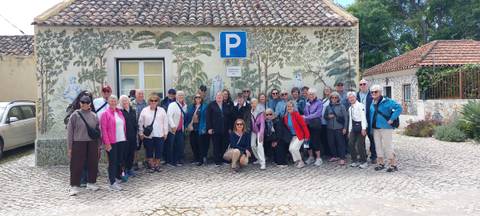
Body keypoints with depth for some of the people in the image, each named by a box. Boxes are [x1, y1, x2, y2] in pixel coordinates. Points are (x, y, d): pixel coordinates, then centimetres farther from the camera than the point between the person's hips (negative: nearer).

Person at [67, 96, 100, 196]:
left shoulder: (94, 116, 9)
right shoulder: (75, 115, -2)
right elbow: (70, 131, -1)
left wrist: (98, 146, 11)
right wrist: (70, 147, -5)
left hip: (92, 143, 4)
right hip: (78, 143, -4)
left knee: (93, 164, 8)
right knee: (77, 165, -3)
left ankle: (91, 183, 23)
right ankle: (74, 186, 5)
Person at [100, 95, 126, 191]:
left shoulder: (120, 112, 12)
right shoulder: (105, 113, -5)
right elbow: (103, 129, -9)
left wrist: (125, 137, 12)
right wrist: (107, 143, -14)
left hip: (121, 140, 6)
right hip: (111, 142, -5)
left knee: (119, 160, 13)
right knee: (112, 162, -3)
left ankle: (118, 177, 29)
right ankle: (112, 183, 1)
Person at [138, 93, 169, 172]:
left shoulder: (162, 110, 4)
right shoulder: (144, 110, 3)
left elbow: (165, 122, 6)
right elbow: (140, 123, 5)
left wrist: (165, 133, 3)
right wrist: (141, 133, 2)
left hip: (159, 135, 1)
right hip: (148, 135, 0)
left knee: (159, 151, 4)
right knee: (149, 151, 6)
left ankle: (157, 165, 18)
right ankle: (151, 166, 18)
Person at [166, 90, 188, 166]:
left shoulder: (185, 105, 12)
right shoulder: (172, 105, -7)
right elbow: (169, 116, -16)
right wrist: (173, 126, -23)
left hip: (180, 129, 6)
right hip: (172, 129, -5)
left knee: (181, 145, 2)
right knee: (171, 146, 1)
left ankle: (178, 160, 14)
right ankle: (170, 161, 12)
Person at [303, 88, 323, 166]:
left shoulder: (319, 103, -4)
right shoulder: (307, 103, 12)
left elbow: (317, 114, -16)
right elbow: (305, 114, 12)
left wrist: (306, 117, -19)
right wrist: (304, 120, -4)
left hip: (316, 125, -5)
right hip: (307, 125, 5)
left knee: (315, 141, -4)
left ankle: (318, 158, 8)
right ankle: (311, 157, 23)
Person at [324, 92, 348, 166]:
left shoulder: (341, 106, -1)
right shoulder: (328, 107, 8)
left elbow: (345, 117, -2)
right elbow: (324, 116, 17)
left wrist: (345, 128, -6)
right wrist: (328, 116, -6)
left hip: (339, 128, -4)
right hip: (330, 128, 4)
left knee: (341, 143, -4)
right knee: (331, 142, 8)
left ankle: (342, 158, 2)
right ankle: (334, 156, 24)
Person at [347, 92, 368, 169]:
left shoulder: (360, 106, -8)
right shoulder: (350, 108, 15)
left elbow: (363, 117, -15)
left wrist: (363, 128, -21)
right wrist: (349, 130, 16)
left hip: (360, 126, -7)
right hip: (354, 127, 7)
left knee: (360, 145, -7)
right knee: (351, 144, 2)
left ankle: (364, 162, 7)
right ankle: (355, 161, 15)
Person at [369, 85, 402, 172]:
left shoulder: (387, 101, -12)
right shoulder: (372, 103, 10)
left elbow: (399, 108, -16)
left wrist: (392, 119, -18)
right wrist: (371, 124, 14)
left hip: (385, 127, -7)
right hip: (375, 128, 7)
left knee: (387, 145, -4)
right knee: (378, 145, 12)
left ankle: (393, 164, 7)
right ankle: (380, 163, 24)